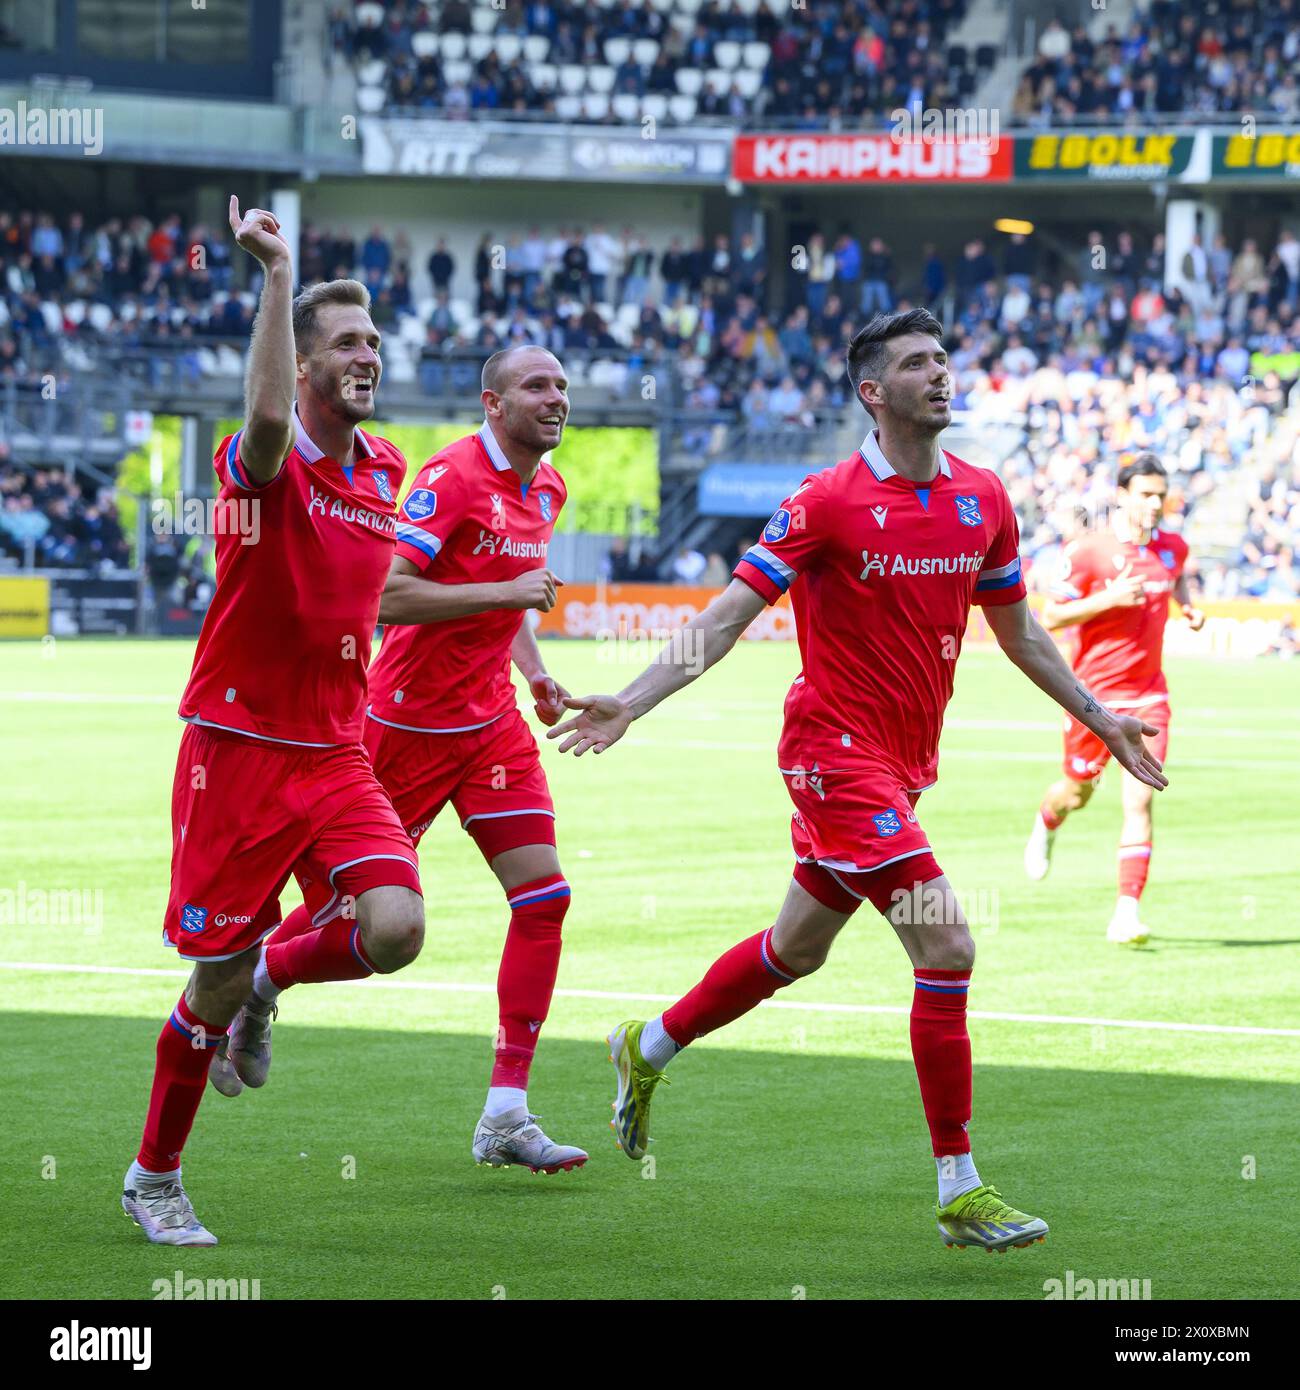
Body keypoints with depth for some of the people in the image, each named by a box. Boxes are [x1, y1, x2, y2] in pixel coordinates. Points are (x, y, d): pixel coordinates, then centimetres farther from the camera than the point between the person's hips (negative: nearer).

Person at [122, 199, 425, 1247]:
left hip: (336, 755, 5)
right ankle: (155, 1178, 20)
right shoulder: (264, 462, -12)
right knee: (215, 979, -1)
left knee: (394, 929, -18)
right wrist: (278, 274, -39)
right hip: (238, 751, -5)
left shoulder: (385, 471, 8)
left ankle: (269, 979, 15)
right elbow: (269, 420, -39)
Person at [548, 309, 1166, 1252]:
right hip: (837, 749, -8)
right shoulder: (828, 503, -13)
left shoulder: (982, 501, 5)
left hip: (903, 764, 8)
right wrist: (628, 705, -19)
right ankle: (960, 1191, -9)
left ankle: (647, 1051, 44)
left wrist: (1098, 716, 20)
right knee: (948, 947, -15)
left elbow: (1017, 629, 20)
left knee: (796, 949, 21)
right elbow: (728, 616, -11)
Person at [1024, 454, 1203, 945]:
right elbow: (1050, 617, -12)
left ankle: (1127, 912, -12)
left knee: (1139, 801, -11)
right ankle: (1046, 824, 53)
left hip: (1148, 695, 3)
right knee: (1078, 793, 14)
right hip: (1094, 694, -3)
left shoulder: (1172, 547, 3)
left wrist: (1187, 604, 7)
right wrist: (1109, 597, -24)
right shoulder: (1088, 550, -13)